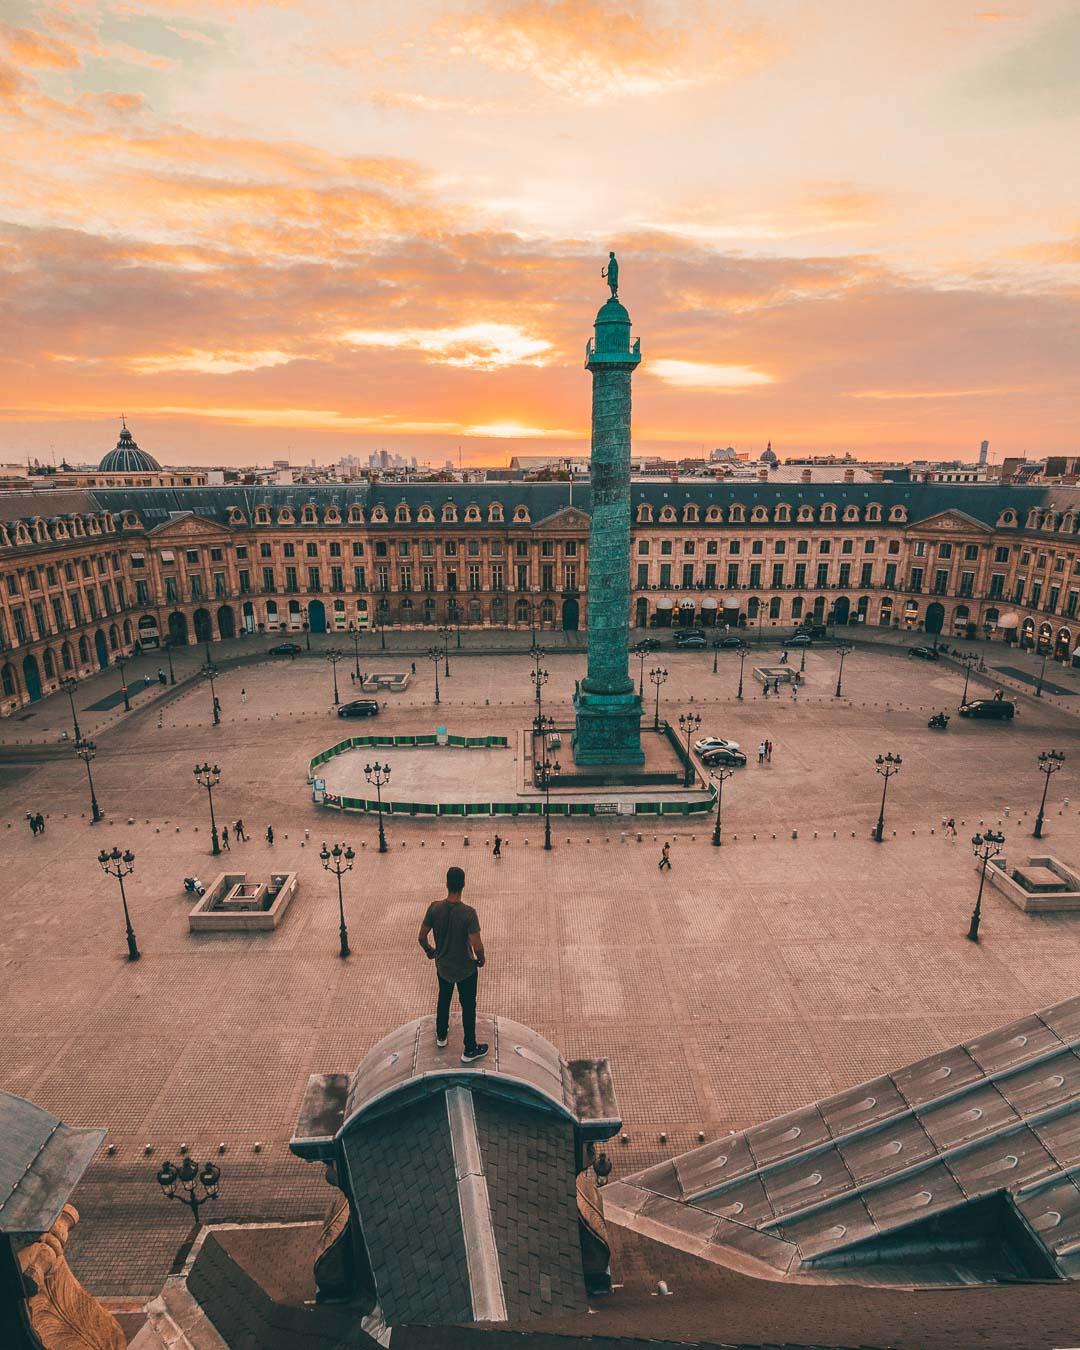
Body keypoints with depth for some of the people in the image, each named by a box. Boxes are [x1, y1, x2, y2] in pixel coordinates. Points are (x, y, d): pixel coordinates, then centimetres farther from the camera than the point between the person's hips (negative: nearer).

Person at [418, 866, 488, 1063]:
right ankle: (470, 1049, 30)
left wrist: (429, 951, 12)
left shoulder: (434, 908, -19)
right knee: (468, 1006, 16)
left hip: (443, 966, 3)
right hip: (466, 969, -3)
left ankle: (441, 1036, 49)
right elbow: (477, 946, -28)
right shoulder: (468, 913, -30)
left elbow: (421, 937, -9)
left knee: (444, 999, 28)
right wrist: (481, 959, -5)